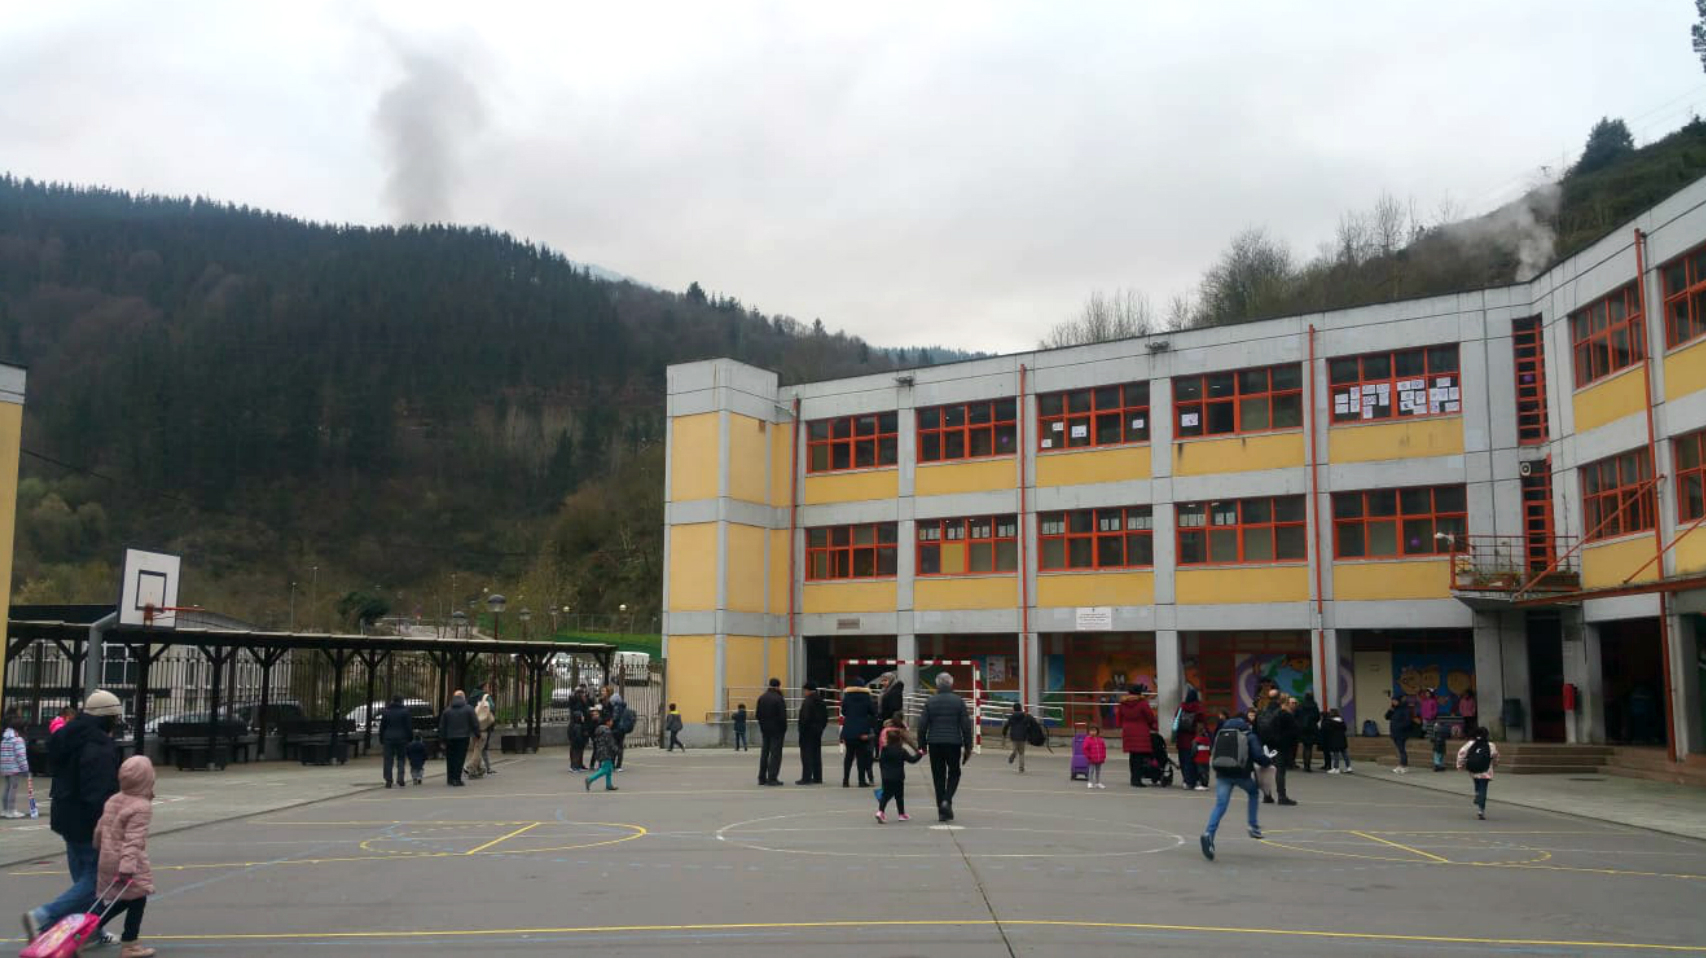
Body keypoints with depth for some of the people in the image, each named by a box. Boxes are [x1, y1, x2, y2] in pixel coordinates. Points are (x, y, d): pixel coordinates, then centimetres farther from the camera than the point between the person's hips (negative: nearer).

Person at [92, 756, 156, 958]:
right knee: (138, 900, 5)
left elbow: (99, 830, 16)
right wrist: (128, 867, -29)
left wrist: (100, 849, 32)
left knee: (122, 900, 21)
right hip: (125, 863, -8)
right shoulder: (142, 807, -18)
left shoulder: (112, 800, 7)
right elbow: (133, 840, -25)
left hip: (107, 860, 8)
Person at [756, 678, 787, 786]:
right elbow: (782, 716, -14)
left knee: (764, 753, 13)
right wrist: (784, 729, -3)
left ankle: (762, 778, 16)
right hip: (777, 729, -6)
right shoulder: (779, 699, -15)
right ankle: (772, 778, -6)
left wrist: (762, 726, 15)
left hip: (765, 729, 6)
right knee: (775, 753, -2)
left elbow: (758, 715, 9)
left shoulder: (761, 698, 6)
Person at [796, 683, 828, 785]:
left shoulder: (807, 702, -17)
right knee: (816, 754, 14)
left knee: (807, 754, -5)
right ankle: (817, 777, 17)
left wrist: (802, 729, -11)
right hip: (818, 731, 8)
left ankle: (806, 778, -7)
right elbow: (826, 716, 12)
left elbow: (805, 718, -20)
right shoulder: (821, 702, 8)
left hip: (808, 731, -8)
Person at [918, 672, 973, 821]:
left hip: (935, 743, 1)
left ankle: (942, 811, 9)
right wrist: (968, 747, 4)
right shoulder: (959, 701, 0)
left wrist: (922, 745, 8)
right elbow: (966, 726, -1)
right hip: (954, 743, -1)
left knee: (938, 776, 8)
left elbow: (922, 725, 0)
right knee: (954, 773, 15)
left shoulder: (930, 702, 2)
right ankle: (947, 801, -8)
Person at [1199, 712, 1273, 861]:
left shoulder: (1221, 734, 17)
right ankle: (1254, 826, 23)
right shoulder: (1250, 736, 4)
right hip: (1242, 774, -2)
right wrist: (1269, 762, 12)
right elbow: (1258, 756, -7)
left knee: (1220, 805, -5)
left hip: (1222, 774, 2)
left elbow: (1215, 753, 19)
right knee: (1253, 793, 30)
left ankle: (1209, 833, -28)